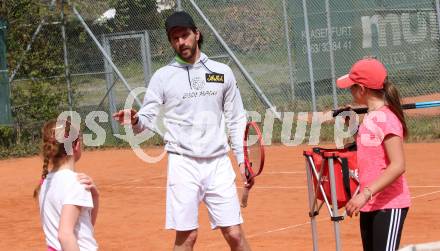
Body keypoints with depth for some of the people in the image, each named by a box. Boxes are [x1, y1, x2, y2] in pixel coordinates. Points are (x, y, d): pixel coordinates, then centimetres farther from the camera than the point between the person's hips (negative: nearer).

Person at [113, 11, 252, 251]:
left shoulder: (222, 72, 8)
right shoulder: (163, 76, 3)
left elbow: (236, 120, 12)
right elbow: (148, 118, -1)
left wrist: (242, 158, 5)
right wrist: (135, 120, -23)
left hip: (218, 163, 2)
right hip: (183, 164, -2)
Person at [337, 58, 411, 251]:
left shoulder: (387, 119, -16)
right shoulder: (369, 117, 12)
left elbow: (398, 166, -23)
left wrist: (365, 194, -27)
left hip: (389, 206, -10)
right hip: (369, 205, 10)